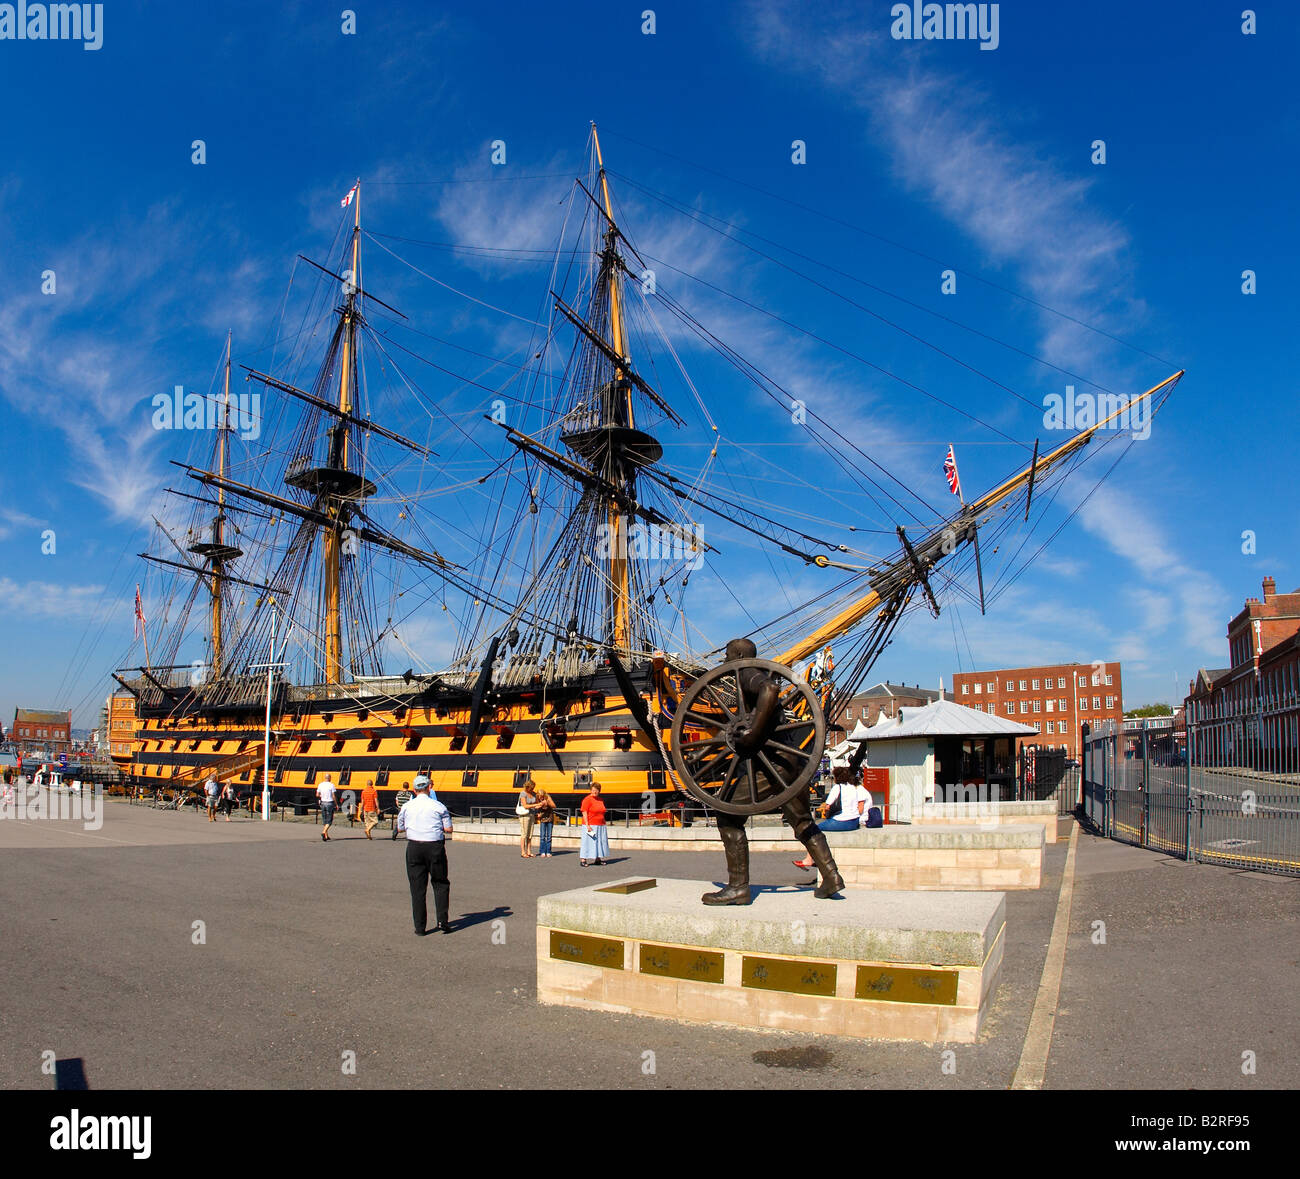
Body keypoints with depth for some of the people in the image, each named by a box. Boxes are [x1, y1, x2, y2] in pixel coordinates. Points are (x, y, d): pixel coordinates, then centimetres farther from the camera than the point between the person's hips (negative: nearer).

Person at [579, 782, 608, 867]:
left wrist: (604, 824, 15)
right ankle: (583, 860, -4)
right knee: (588, 843, -6)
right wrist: (587, 826, -21)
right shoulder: (587, 799, -9)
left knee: (599, 842, 8)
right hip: (590, 825, -7)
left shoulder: (601, 800, 12)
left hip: (600, 826, 7)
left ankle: (598, 859, 16)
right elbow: (584, 813, -14)